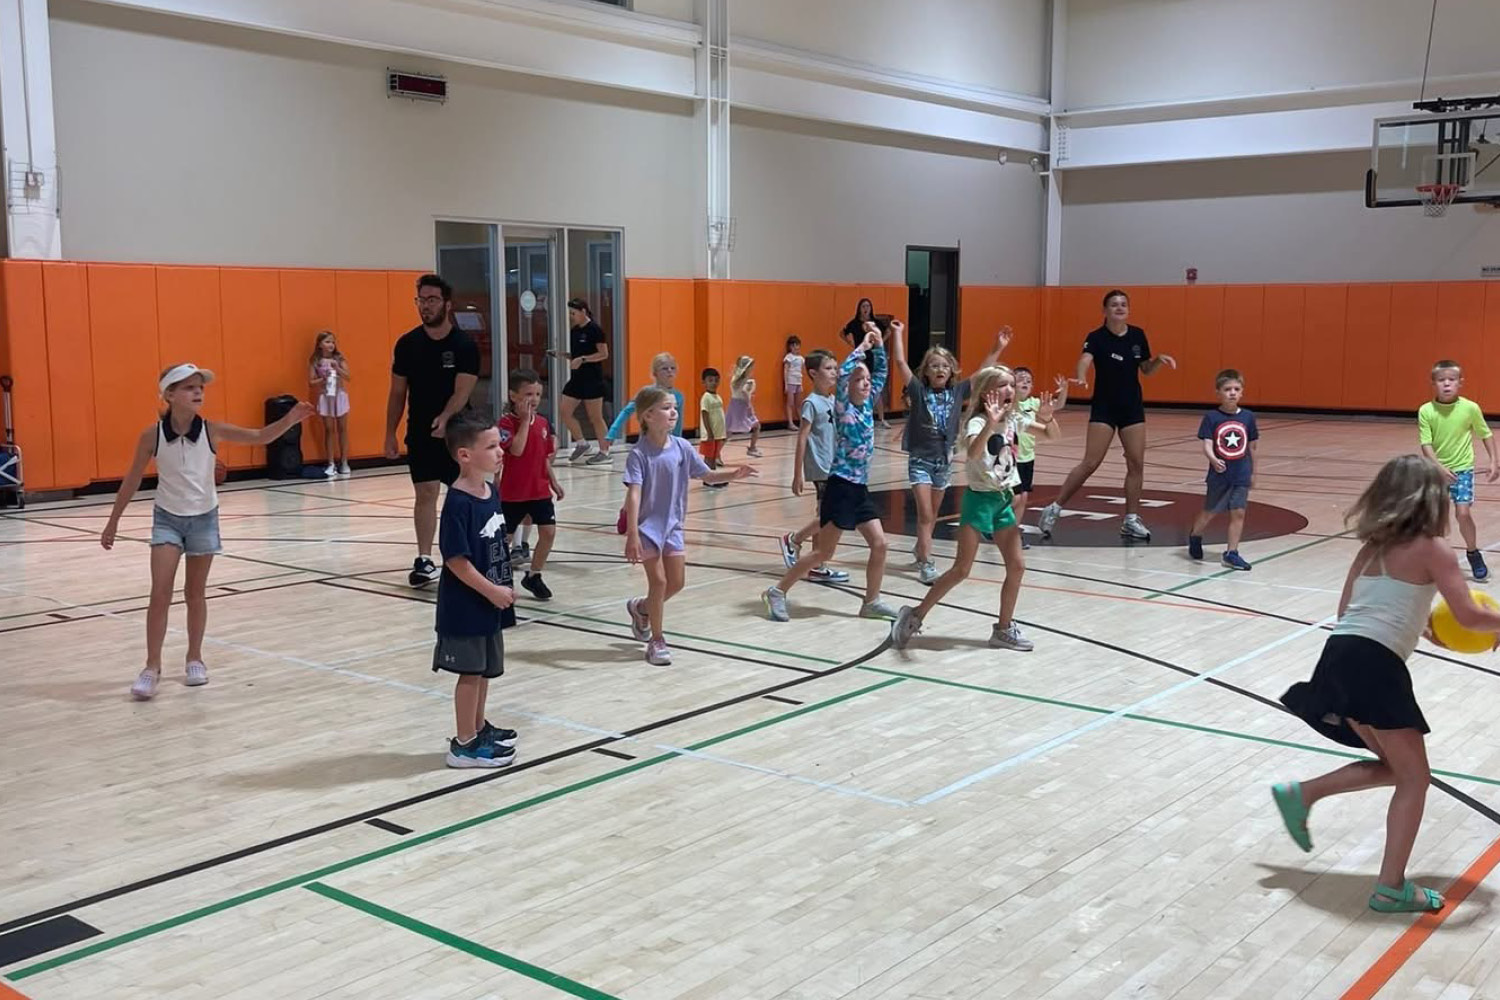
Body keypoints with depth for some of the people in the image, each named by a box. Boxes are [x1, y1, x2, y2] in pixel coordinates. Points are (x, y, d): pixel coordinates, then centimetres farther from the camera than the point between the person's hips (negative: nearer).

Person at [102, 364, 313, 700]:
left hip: (204, 519, 1)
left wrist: (290, 419, -31)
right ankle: (152, 667, -1)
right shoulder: (152, 436, -13)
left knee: (195, 593, 11)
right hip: (167, 519, -1)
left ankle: (195, 658, 25)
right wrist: (113, 521, 4)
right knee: (161, 593, -8)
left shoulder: (212, 431, -12)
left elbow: (260, 437, -14)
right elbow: (132, 480, -2)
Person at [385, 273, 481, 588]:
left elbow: (462, 391, -18)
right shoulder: (407, 343, -1)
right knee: (425, 492, -5)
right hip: (420, 432, 1)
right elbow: (398, 392, 4)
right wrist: (390, 434, 2)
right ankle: (424, 559, -4)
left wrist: (445, 418, -36)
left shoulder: (465, 345, -9)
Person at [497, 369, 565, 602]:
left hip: (540, 490, 5)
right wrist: (525, 420, -26)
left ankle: (533, 576, 13)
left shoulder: (542, 422, 6)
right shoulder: (506, 422, -14)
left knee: (548, 531, -3)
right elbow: (516, 450, -29)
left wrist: (553, 481, 11)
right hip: (513, 492, -5)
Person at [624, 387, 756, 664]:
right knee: (659, 582, -3)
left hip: (672, 526, 6)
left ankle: (640, 608, 38)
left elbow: (707, 475, 7)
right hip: (647, 526, -6)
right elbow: (633, 494, -24)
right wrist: (632, 534, -31)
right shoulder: (639, 454, -18)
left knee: (676, 583, 10)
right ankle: (656, 640, 13)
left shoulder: (682, 448, -3)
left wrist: (734, 474, -11)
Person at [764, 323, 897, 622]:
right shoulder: (843, 407, -9)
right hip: (840, 487, -7)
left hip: (860, 488, 7)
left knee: (879, 544, 3)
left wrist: (877, 344, 1)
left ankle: (871, 602, 15)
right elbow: (842, 372, -25)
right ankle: (778, 592, 5)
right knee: (823, 552, -4)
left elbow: (882, 372, 14)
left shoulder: (868, 404, 9)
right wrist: (863, 346, -14)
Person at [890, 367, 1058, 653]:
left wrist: (1046, 418, -9)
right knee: (961, 569, -8)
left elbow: (1052, 434, 12)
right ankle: (914, 616, 4)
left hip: (1003, 500, 7)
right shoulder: (977, 422, -18)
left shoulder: (1014, 419, 4)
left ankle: (1004, 629, 17)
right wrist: (991, 423, -50)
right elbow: (973, 452, -38)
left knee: (1017, 566, 5)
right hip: (979, 498, -7)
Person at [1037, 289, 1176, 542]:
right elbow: (1084, 360, -32)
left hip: (1133, 407, 5)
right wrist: (1081, 378, -53)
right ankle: (1054, 509, 2)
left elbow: (1146, 369, 14)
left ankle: (1131, 520, 14)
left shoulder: (1138, 335, 3)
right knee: (1090, 463, -9)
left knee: (1136, 463, 3)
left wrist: (1159, 360, -7)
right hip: (1104, 408, -5)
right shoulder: (1097, 337, -12)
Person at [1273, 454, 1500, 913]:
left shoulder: (1372, 548, 19)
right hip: (1374, 664, -7)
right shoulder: (1432, 549, 0)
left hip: (1339, 654, 7)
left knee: (1394, 766, 23)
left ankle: (1301, 794, 17)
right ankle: (1391, 888, 7)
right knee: (1414, 777, 6)